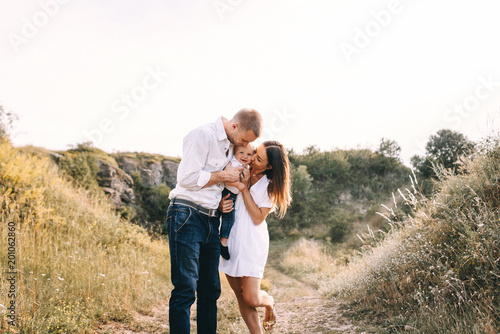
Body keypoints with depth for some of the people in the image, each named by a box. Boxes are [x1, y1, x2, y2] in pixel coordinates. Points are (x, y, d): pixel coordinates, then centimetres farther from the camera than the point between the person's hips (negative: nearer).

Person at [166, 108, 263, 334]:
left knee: (210, 289, 9)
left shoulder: (230, 145, 16)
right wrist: (224, 175, -9)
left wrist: (223, 202, 9)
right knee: (185, 289, -9)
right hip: (187, 216, -8)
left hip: (211, 221, 8)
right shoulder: (203, 135, -9)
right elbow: (187, 178, -17)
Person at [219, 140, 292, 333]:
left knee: (252, 299, -7)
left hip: (252, 243, -3)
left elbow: (258, 218, -9)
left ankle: (269, 303, 27)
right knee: (240, 296, 6)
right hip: (229, 239, 3)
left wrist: (244, 189, -15)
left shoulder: (270, 186, -2)